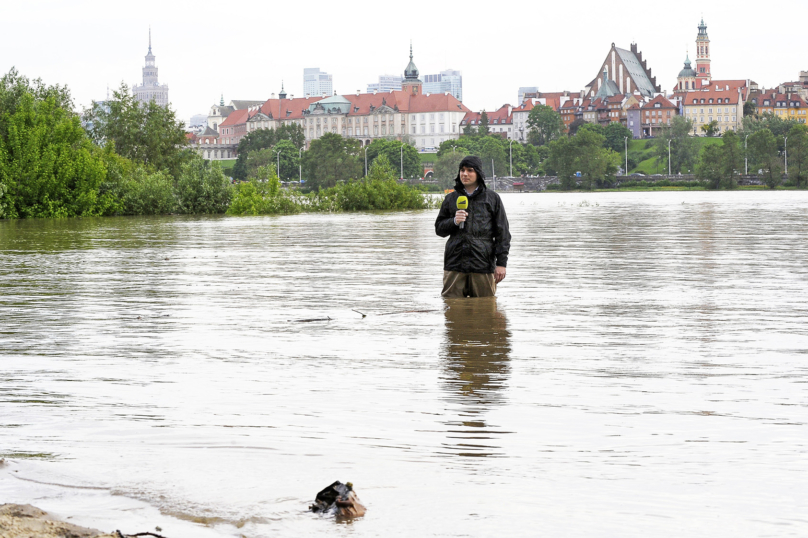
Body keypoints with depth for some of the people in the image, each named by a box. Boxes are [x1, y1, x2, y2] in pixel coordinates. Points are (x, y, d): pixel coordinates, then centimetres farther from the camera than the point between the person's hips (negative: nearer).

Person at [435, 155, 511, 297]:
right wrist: (454, 221, -7)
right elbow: (439, 229, 15)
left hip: (483, 264, -2)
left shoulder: (492, 198, 8)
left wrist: (501, 263, -1)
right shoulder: (451, 199, 14)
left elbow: (502, 233, 6)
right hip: (455, 263, 2)